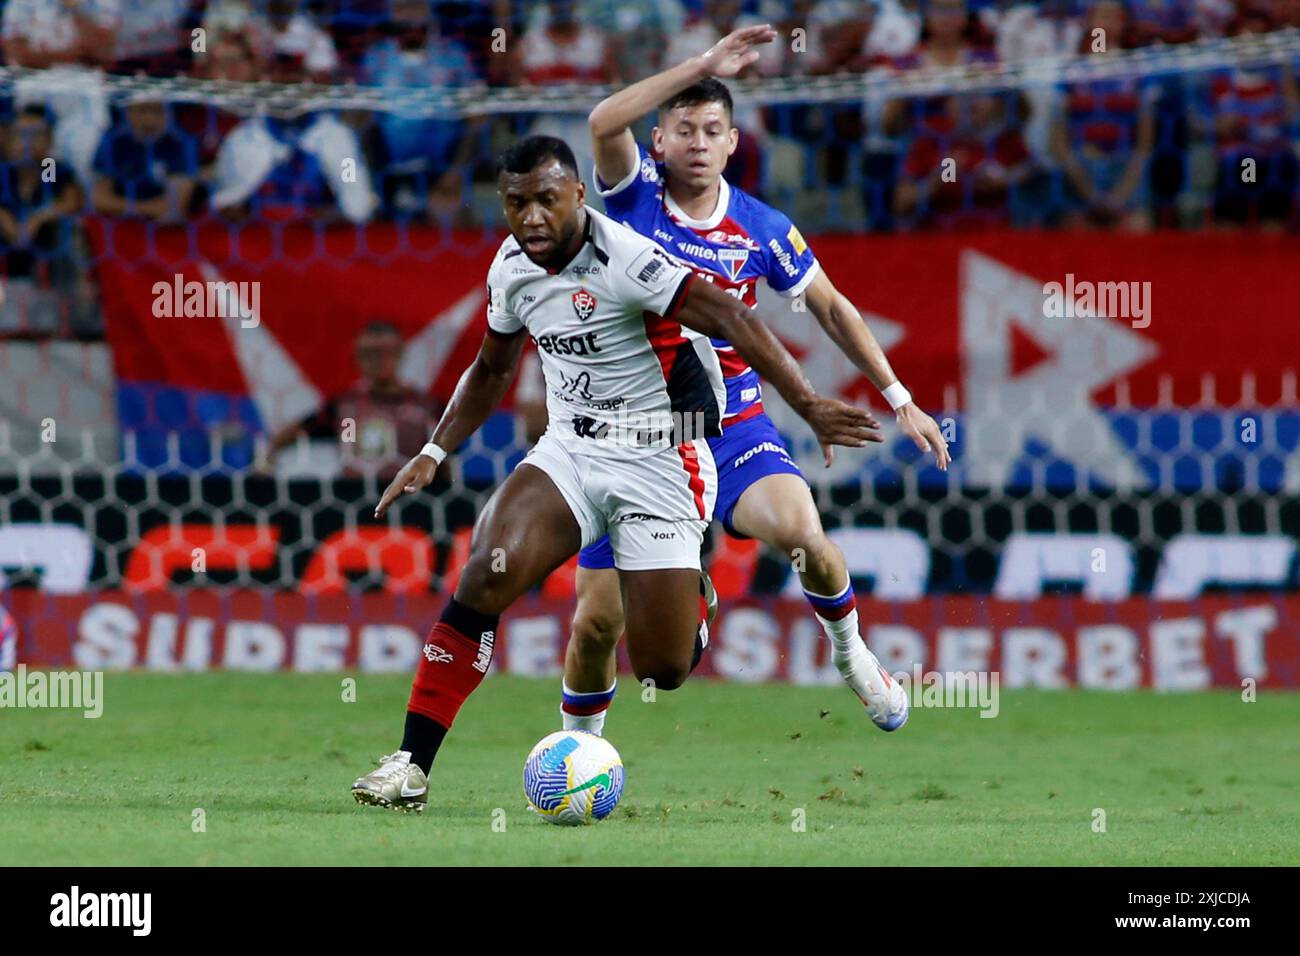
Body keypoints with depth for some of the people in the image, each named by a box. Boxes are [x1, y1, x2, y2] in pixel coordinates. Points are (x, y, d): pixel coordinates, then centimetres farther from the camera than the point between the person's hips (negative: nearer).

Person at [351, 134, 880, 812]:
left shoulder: (624, 259, -21)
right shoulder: (512, 267, 2)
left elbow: (732, 320, -29)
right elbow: (492, 370, 22)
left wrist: (808, 406, -39)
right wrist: (434, 453, 15)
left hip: (658, 462, -5)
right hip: (569, 452, 5)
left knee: (663, 671, -7)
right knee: (487, 574, -22)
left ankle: (690, 595, 32)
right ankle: (411, 766, -19)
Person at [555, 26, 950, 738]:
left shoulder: (762, 230, -2)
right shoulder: (635, 197, -6)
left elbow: (830, 308, 11)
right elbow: (605, 123, -27)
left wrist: (899, 399, 9)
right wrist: (701, 67, -29)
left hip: (731, 425, 0)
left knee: (799, 530, -29)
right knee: (597, 619, -4)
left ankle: (851, 654, 2)